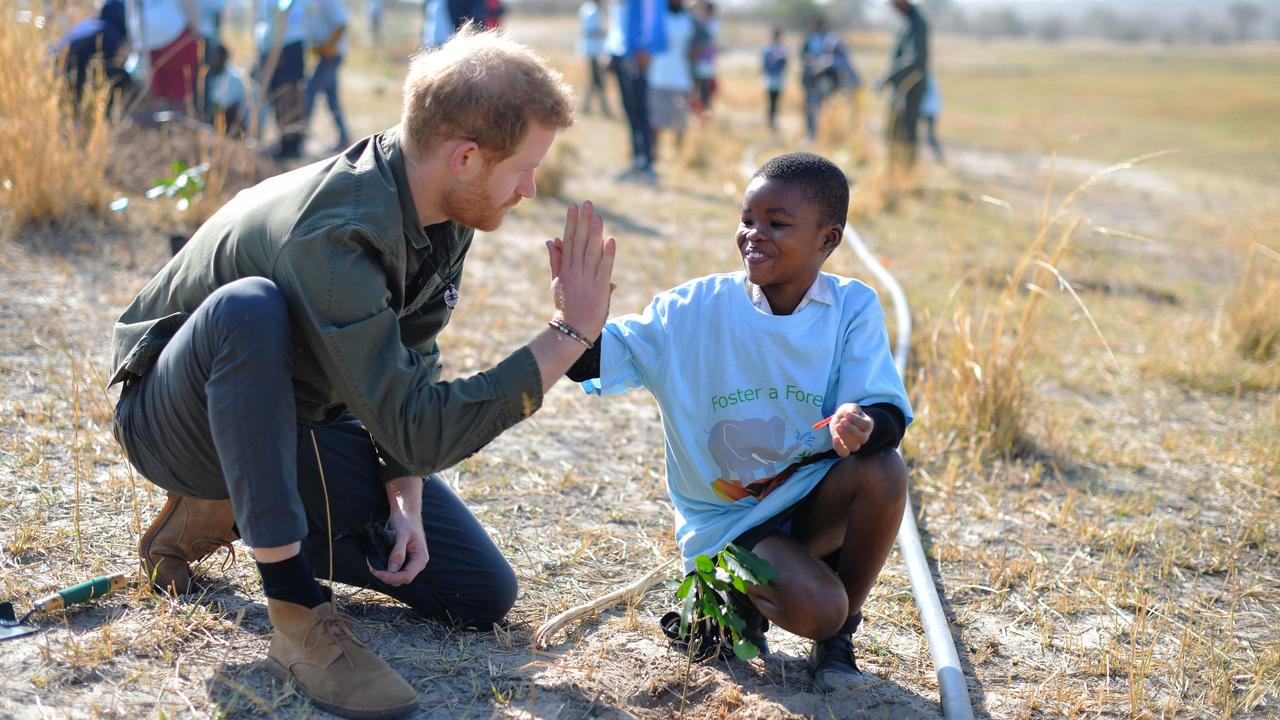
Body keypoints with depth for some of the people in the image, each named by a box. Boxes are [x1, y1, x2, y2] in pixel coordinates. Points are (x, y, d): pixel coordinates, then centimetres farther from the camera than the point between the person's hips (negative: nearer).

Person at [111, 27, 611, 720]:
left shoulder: (444, 213, -9)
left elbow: (410, 365, 2)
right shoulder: (331, 234, -35)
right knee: (249, 307, -41)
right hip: (177, 421, -7)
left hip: (296, 422, 7)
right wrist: (568, 334, -34)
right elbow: (417, 428, -37)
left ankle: (234, 515, 12)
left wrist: (405, 499, -12)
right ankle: (299, 615, -32)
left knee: (482, 595, -3)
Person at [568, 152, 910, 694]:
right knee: (814, 608, -29)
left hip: (811, 501, 3)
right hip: (725, 519, -3)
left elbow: (890, 413, -13)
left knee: (883, 469, -29)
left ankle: (839, 633, -3)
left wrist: (863, 424, -37)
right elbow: (591, 360, -14)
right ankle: (737, 597, 10)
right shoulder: (695, 308, -8)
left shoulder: (853, 308, -5)